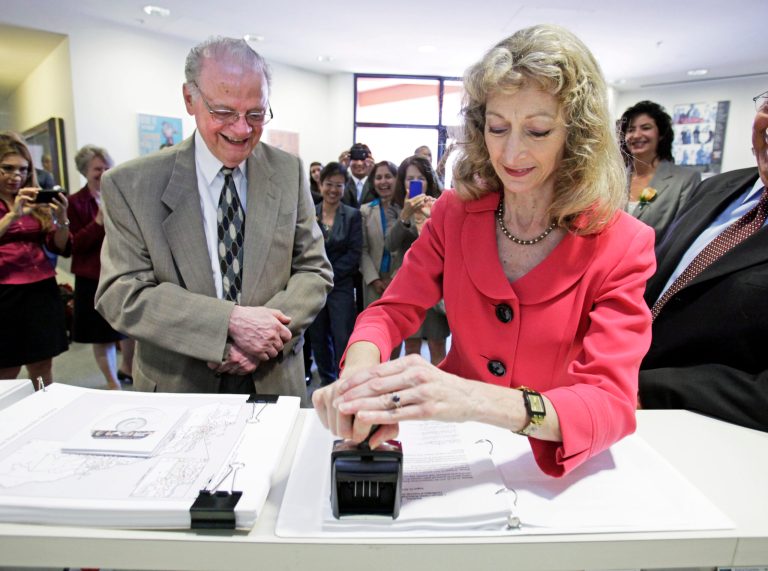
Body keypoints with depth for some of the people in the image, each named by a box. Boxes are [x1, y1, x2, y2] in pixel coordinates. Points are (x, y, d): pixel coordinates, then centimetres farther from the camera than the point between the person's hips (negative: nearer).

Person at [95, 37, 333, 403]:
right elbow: (121, 295, -13)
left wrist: (268, 331, -19)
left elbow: (314, 271, -3)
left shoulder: (289, 173, -4)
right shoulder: (131, 185, -9)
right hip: (176, 386, -1)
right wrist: (231, 321, -24)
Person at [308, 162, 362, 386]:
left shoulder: (352, 215, 1)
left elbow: (354, 253, -5)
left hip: (341, 286, -2)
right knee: (318, 339, 11)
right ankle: (326, 382, 27)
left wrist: (329, 275, -10)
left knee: (343, 340, -6)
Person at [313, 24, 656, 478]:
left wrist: (473, 399, -43)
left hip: (559, 464, -1)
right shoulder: (454, 213, -7)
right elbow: (393, 311, -7)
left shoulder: (621, 245, -14)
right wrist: (361, 367, -33)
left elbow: (611, 404, -22)